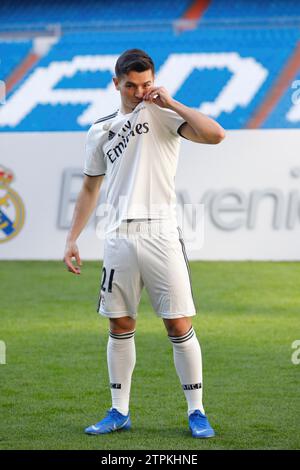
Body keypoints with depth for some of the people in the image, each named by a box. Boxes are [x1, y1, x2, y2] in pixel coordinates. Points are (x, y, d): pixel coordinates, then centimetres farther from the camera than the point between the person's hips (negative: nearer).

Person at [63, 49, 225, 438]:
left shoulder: (162, 114, 0)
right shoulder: (100, 131, 15)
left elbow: (215, 135, -17)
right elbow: (90, 189, 22)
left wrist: (171, 102, -14)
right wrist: (72, 240, 16)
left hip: (159, 234, -4)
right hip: (118, 238, 4)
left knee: (179, 325, -4)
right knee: (120, 327, 7)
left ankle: (196, 411, 4)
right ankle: (120, 412, 16)